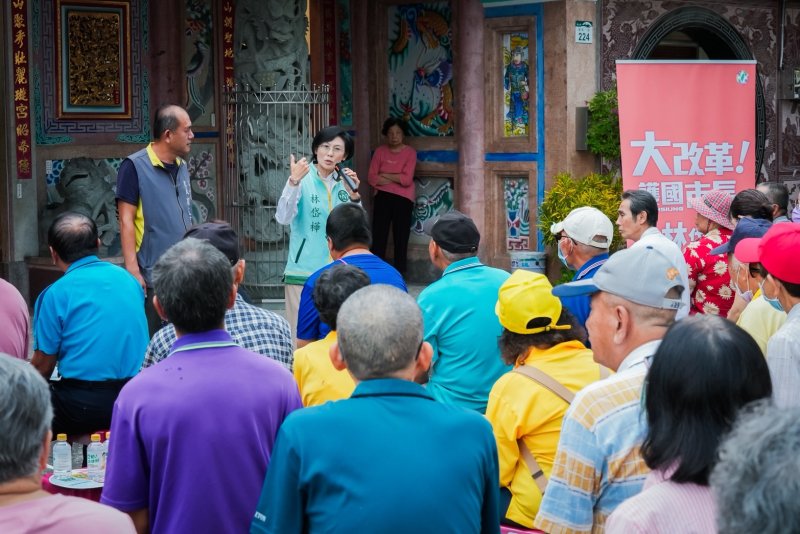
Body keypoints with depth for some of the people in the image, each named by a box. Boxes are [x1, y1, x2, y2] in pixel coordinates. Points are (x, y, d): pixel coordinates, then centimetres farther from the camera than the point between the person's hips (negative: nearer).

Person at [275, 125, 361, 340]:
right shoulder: (303, 179, -6)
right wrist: (293, 182, -29)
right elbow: (283, 218, -18)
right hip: (304, 271, -4)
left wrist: (354, 194, -7)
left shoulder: (343, 181, 8)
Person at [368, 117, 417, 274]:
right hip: (383, 197, 2)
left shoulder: (410, 152, -3)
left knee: (401, 237, 2)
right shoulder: (380, 151, 4)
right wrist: (396, 179, -9)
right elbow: (372, 178, -4)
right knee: (378, 235, 0)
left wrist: (385, 175, -6)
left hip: (403, 199, -2)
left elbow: (407, 180, -13)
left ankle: (399, 272, 9)